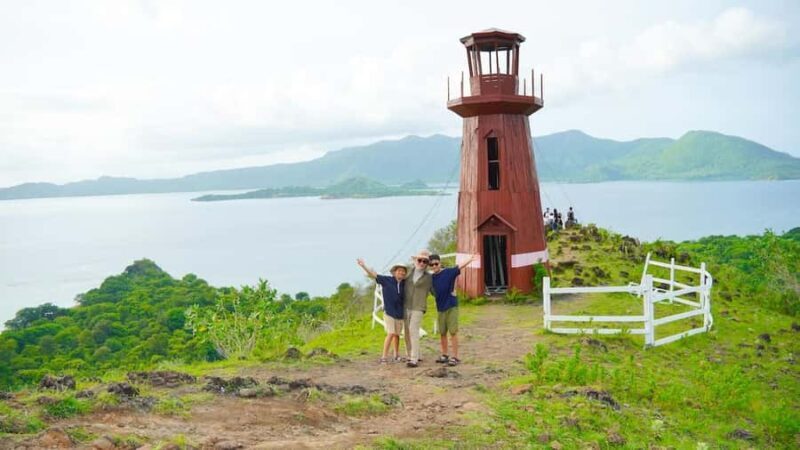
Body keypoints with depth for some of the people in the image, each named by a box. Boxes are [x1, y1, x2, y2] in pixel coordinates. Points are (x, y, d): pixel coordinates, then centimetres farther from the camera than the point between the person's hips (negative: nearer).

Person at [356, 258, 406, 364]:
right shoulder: (386, 280, -8)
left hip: (399, 313, 3)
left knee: (396, 334, 12)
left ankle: (397, 355, 31)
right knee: (391, 334, -12)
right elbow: (373, 275, -12)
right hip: (389, 312, -3)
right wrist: (363, 266, -21)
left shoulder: (405, 283, 0)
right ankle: (384, 357, -7)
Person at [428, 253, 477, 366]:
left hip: (451, 306, -5)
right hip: (440, 307, 5)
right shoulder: (431, 277, 5)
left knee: (453, 332, -3)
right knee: (442, 333, 13)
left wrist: (470, 259, -35)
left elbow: (460, 267, -22)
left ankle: (455, 357, 4)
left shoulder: (448, 272, -9)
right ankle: (445, 355, 27)